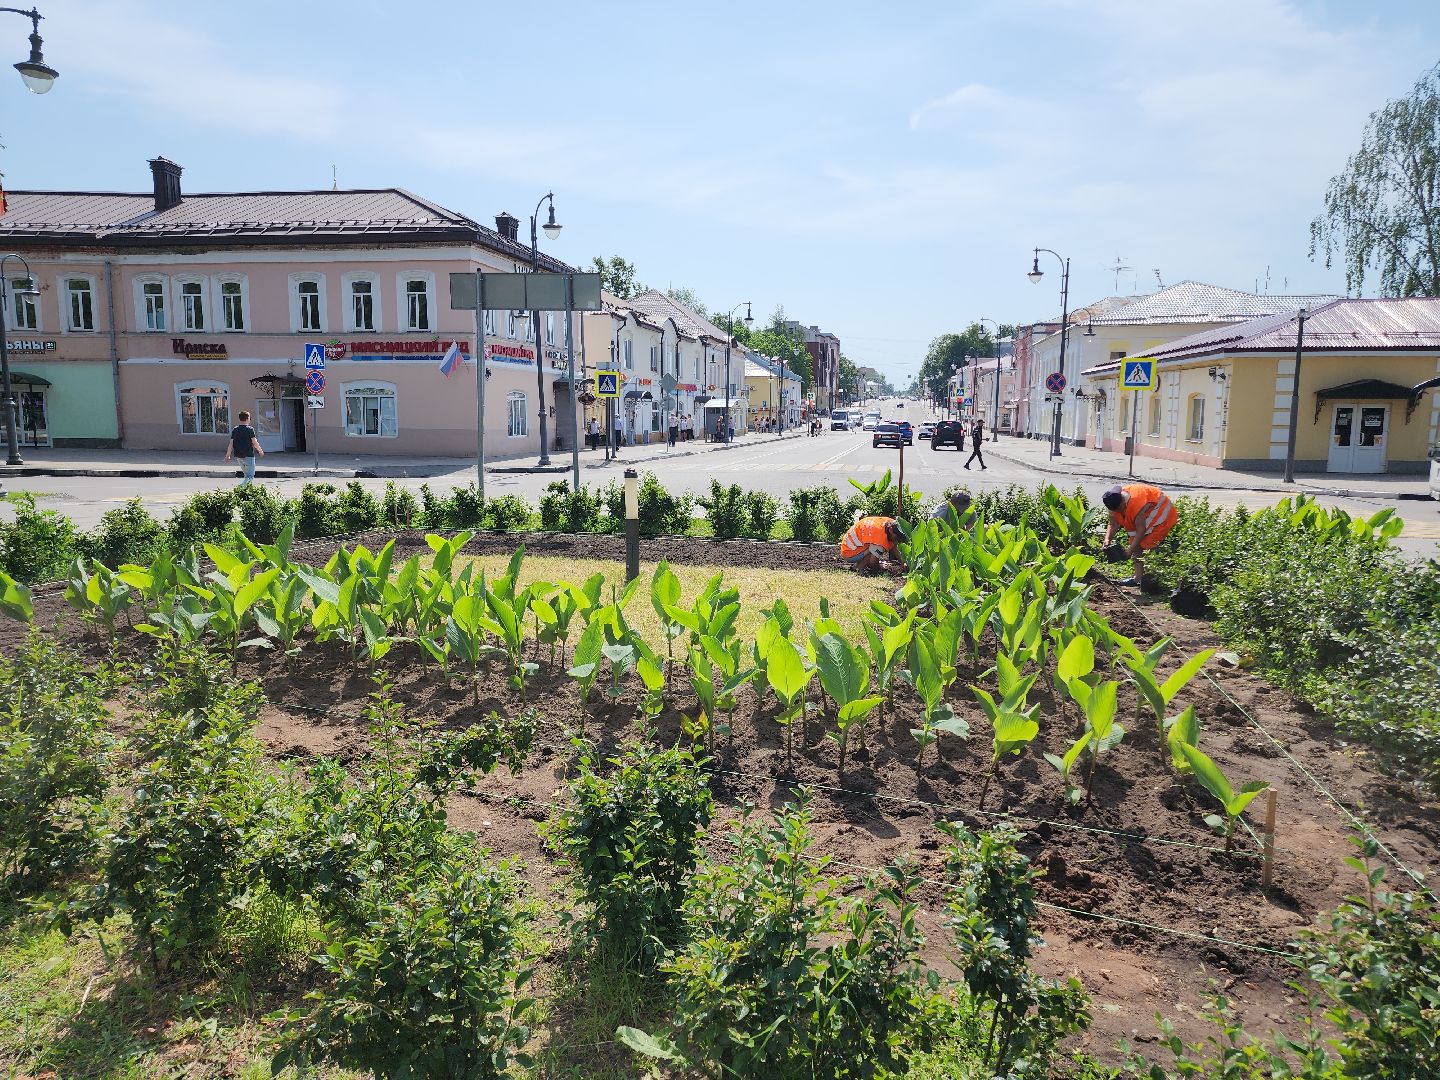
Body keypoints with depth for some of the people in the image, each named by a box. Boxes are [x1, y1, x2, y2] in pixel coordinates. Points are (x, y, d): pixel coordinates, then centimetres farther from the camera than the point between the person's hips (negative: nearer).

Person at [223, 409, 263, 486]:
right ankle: (241, 486, -25)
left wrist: (228, 455, 9)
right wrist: (260, 451, 6)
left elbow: (231, 443, 3)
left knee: (246, 474, 22)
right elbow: (255, 443, -10)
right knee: (250, 476, -5)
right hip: (248, 455, -6)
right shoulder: (250, 429, -11)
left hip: (239, 456, 6)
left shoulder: (234, 429, 5)